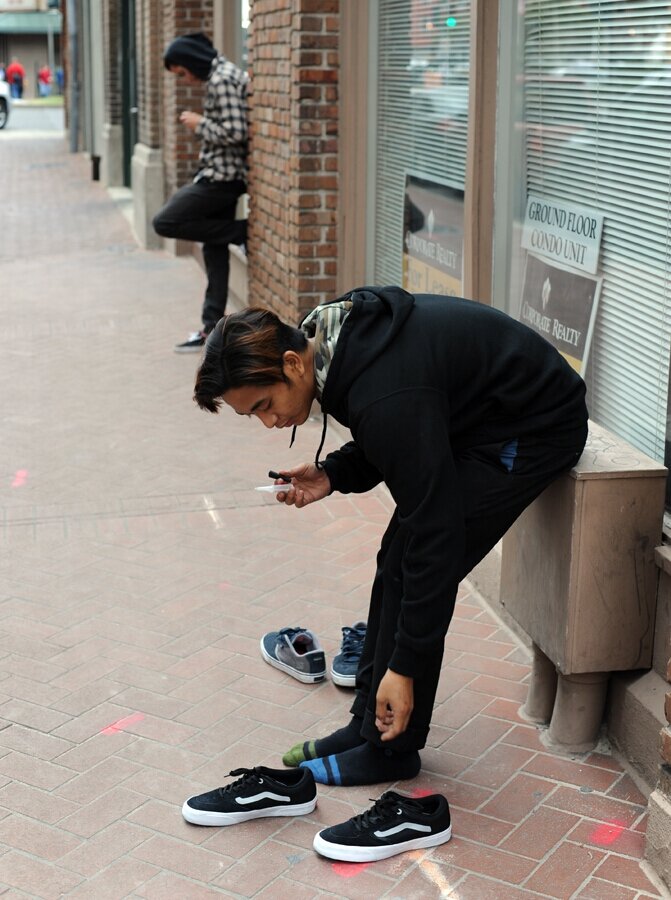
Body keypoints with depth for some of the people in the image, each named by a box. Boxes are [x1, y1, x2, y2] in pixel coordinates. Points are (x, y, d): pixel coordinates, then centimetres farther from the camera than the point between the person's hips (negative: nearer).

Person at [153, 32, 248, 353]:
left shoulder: (222, 81, -15)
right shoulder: (222, 75, 16)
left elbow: (235, 133, -22)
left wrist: (199, 124, -11)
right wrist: (201, 124, 12)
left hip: (220, 178, -10)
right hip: (222, 176, 10)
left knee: (164, 223, -11)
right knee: (215, 251, 9)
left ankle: (241, 231, -6)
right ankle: (212, 328, 12)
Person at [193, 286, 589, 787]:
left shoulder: (385, 396, -35)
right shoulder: (329, 340, -7)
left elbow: (436, 533, -32)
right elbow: (387, 447, 12)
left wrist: (405, 667, -27)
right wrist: (332, 475, -8)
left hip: (534, 430, -9)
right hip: (477, 414, 10)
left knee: (414, 566, -10)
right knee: (399, 559, 7)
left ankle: (389, 750, 3)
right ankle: (370, 722, 18)